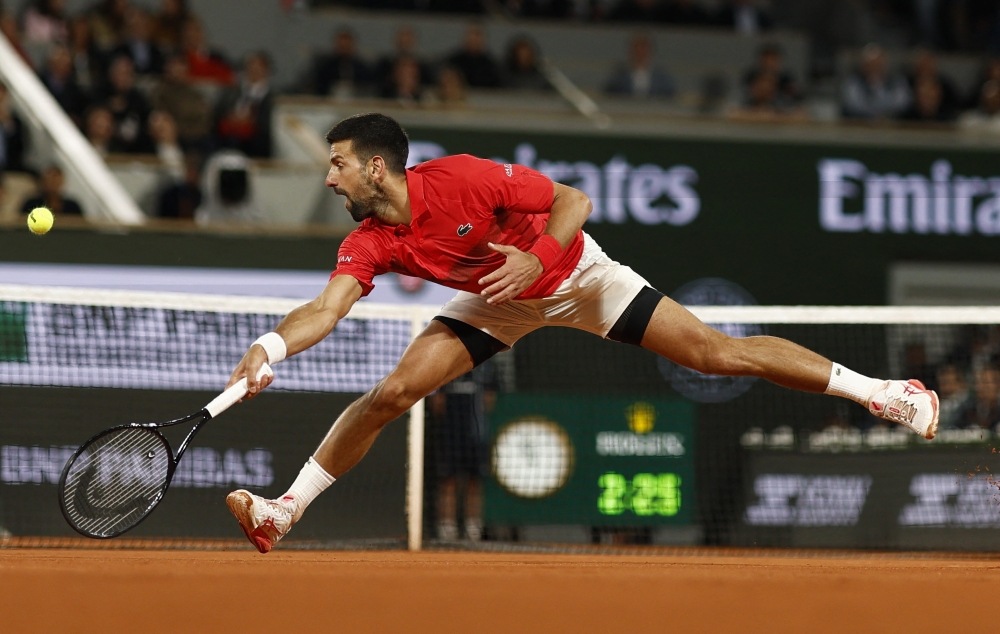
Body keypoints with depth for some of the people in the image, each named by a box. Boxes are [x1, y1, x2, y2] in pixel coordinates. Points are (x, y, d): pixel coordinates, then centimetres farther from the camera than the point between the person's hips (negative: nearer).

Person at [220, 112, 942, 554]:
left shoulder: (460, 178, -32)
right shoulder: (369, 244, -18)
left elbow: (574, 199, -26)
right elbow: (326, 310, -29)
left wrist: (536, 258, -41)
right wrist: (268, 348, -47)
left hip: (576, 273, -4)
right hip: (498, 303, 4)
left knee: (719, 353, -11)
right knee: (391, 393, -11)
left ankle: (881, 392, -3)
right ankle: (287, 510, 1)